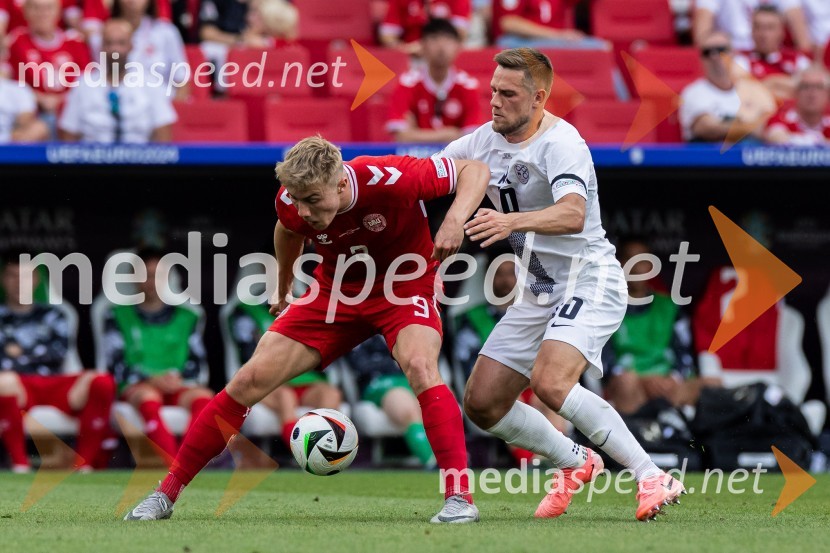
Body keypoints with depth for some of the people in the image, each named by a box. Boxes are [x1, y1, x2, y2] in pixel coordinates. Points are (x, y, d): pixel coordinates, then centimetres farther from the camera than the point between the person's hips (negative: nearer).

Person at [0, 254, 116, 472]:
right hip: (20, 386, -3)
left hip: (55, 385, 3)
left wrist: (23, 354, 0)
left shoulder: (52, 315, 24)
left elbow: (59, 351, 6)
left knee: (102, 382, -26)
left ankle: (84, 462, -25)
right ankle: (19, 463, -34)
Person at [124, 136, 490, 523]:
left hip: (404, 288, -3)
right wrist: (284, 287, 23)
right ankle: (167, 493, 4)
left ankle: (459, 496, -27)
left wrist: (455, 219, -37)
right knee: (251, 379, -6)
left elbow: (473, 169, -19)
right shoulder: (292, 205, -20)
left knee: (420, 367, -34)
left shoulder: (390, 180, -32)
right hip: (335, 290, 3)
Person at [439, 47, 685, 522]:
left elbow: (572, 215, -37)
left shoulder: (559, 142, -19)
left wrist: (512, 222, -52)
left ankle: (652, 478, -24)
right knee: (483, 403, 4)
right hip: (539, 294, 9)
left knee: (550, 381, -31)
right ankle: (576, 463, 26)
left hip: (590, 281, -9)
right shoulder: (486, 140, 6)